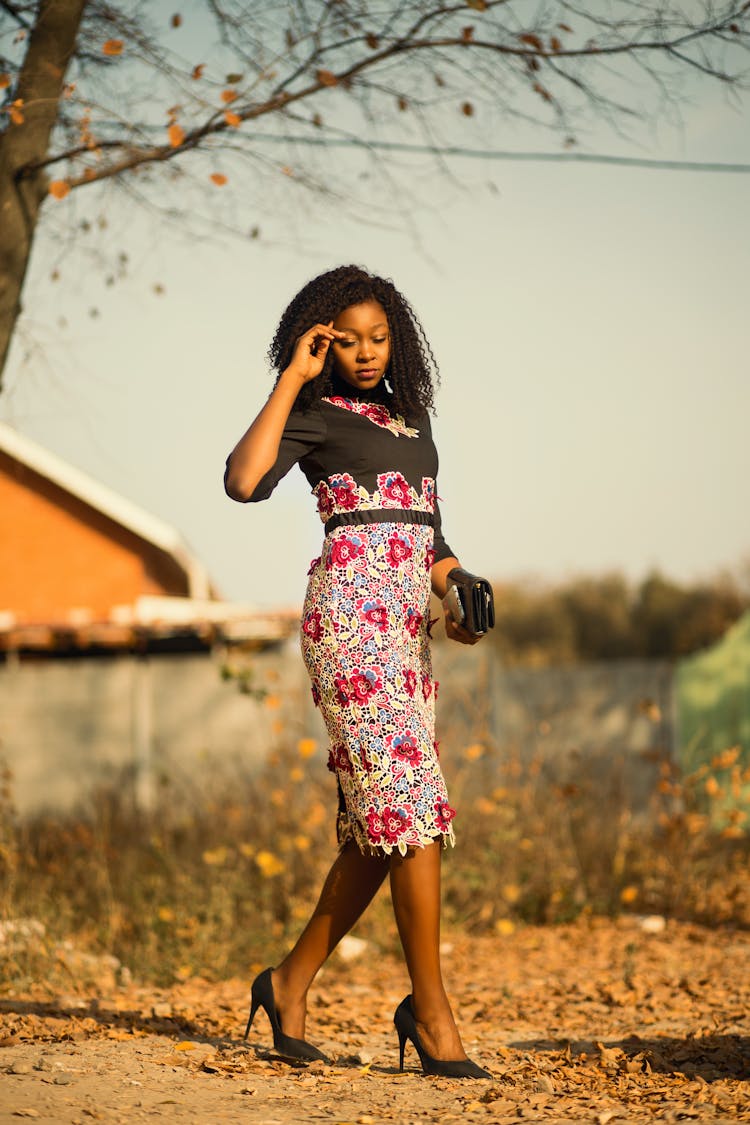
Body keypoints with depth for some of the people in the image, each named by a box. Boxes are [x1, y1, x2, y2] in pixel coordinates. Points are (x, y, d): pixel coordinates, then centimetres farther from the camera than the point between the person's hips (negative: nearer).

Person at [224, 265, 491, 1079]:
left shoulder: (412, 418, 24)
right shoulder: (316, 415, 3)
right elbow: (244, 480, -16)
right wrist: (291, 377, -9)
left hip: (407, 625, 8)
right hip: (351, 608, -8)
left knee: (377, 827, 5)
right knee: (412, 800, -15)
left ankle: (292, 981, 17)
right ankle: (431, 1010, -12)